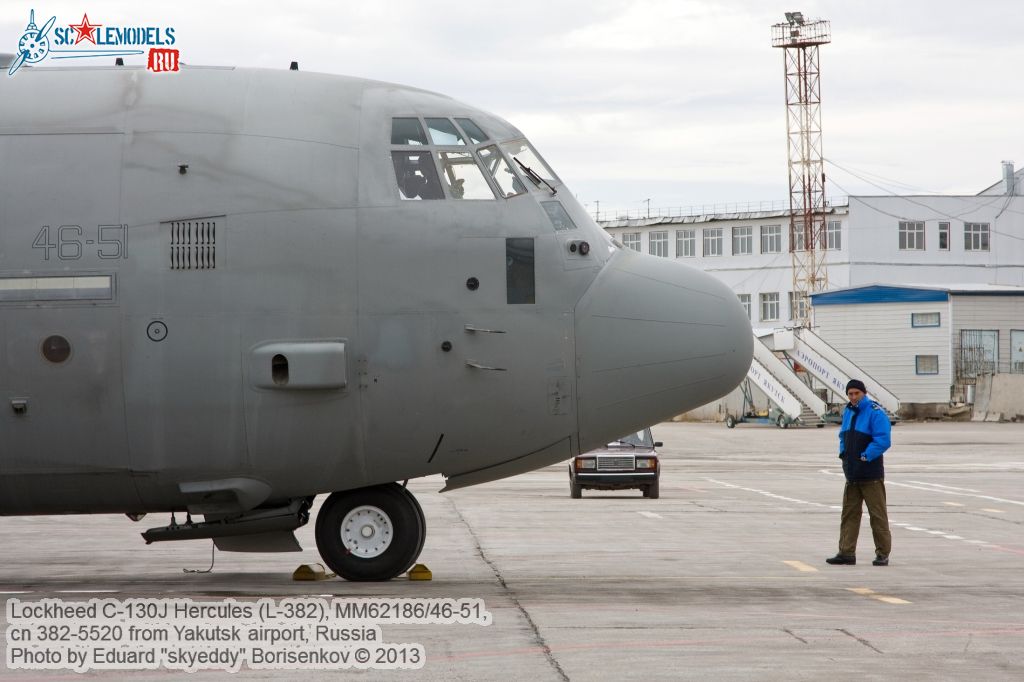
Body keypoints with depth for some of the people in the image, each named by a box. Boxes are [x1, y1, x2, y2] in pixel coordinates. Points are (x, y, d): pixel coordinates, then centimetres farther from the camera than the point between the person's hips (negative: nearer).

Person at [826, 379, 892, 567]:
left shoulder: (875, 413, -12)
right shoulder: (848, 412, 14)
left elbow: (883, 440, -19)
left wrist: (865, 456, -18)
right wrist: (843, 452, 8)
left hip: (871, 475, -8)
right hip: (852, 474, 8)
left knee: (878, 515, -2)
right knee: (849, 513, 7)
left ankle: (882, 554, 3)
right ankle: (847, 552, 9)